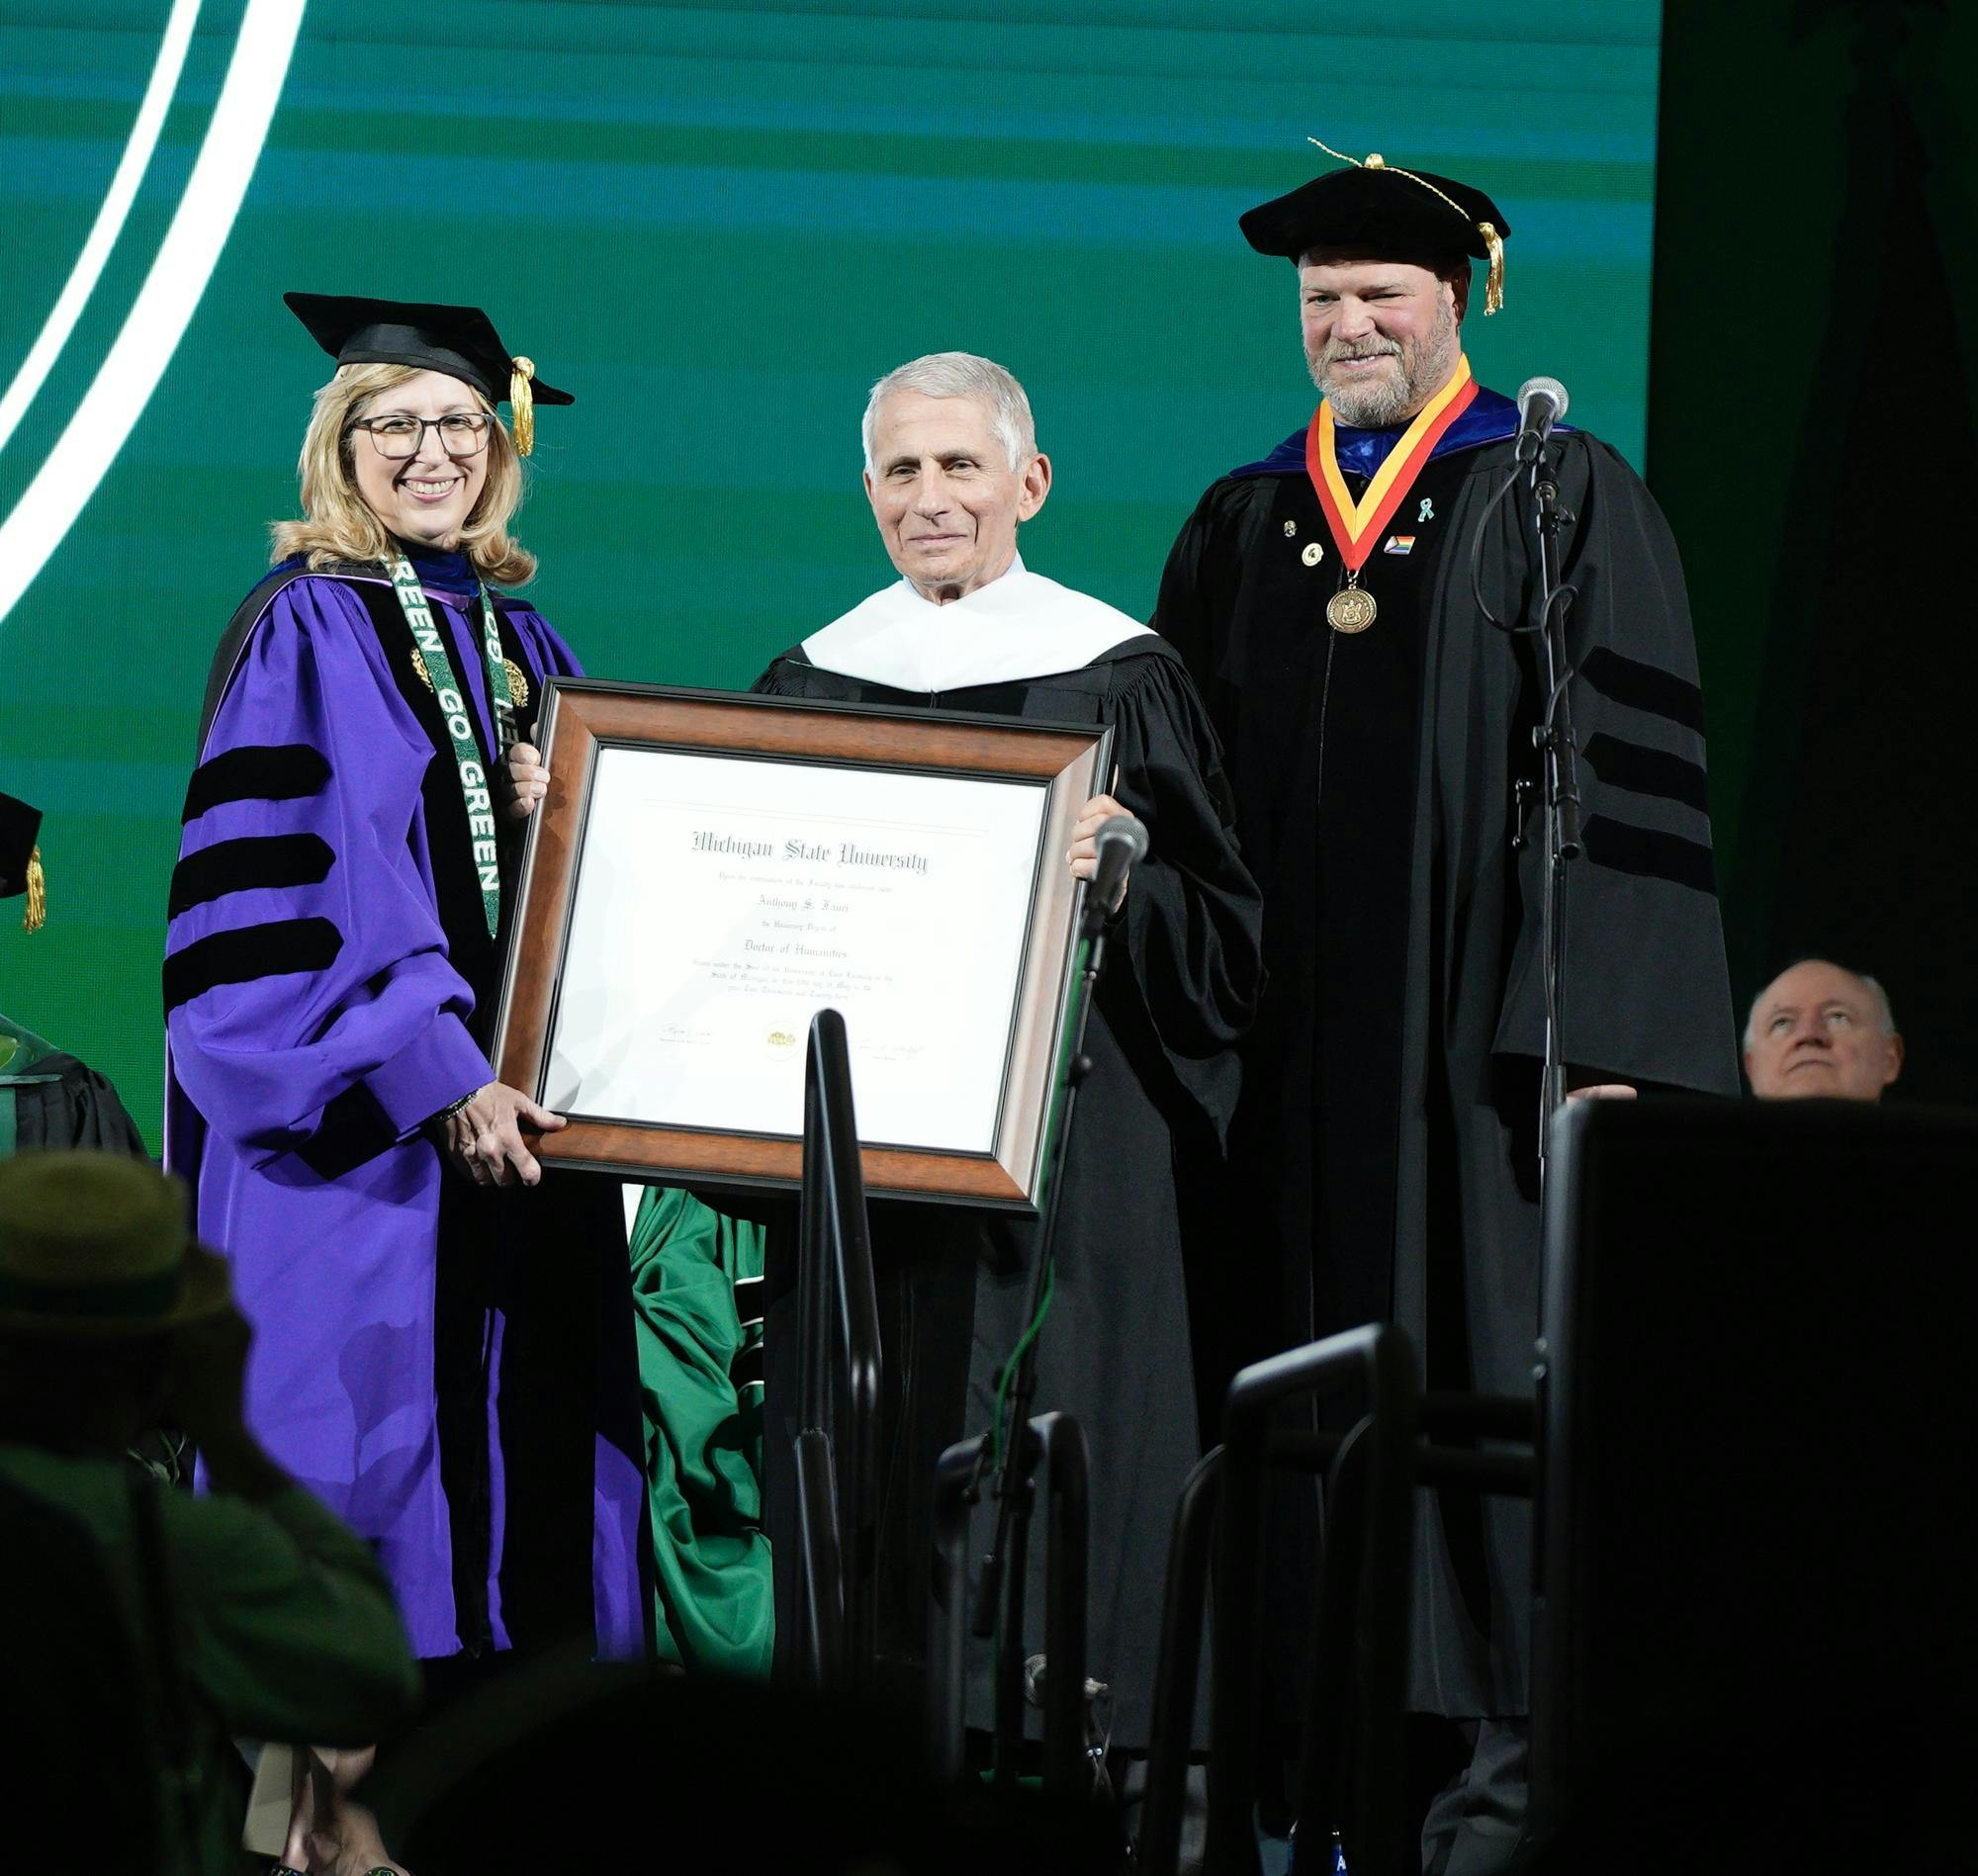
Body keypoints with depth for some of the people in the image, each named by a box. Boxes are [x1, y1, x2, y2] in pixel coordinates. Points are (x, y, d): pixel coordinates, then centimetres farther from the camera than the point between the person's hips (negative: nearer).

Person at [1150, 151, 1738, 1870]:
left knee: (1498, 1384, -7)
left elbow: (1624, 775, -4)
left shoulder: (1565, 502, 3)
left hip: (1475, 1036, -4)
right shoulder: (1240, 528, 16)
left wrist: (1595, 1036, -13)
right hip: (1299, 1053, 4)